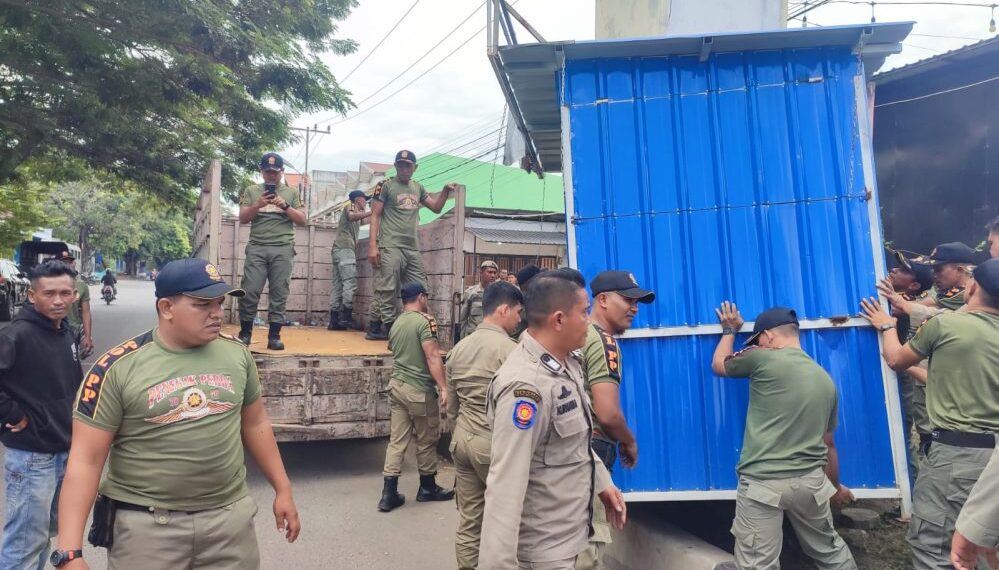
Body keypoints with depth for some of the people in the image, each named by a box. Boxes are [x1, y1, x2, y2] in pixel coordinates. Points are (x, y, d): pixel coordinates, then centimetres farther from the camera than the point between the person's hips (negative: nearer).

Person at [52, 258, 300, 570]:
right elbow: (85, 459, -11)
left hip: (231, 515, 3)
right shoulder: (118, 367, -12)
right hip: (145, 524, -3)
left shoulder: (236, 353, -1)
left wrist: (282, 489, 11)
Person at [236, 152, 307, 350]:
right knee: (249, 291, -4)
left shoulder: (291, 192, 13)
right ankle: (245, 332, 9)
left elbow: (302, 220, 9)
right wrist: (257, 205, -9)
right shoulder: (251, 191, 14)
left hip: (283, 249, 0)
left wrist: (285, 206, -7)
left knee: (279, 293, -3)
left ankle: (274, 335, 1)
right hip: (257, 248, 0)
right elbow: (243, 218, 7)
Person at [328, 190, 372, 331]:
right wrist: (372, 212, -27)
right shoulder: (350, 207, 4)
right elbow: (352, 217, -18)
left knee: (338, 286, 2)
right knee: (350, 282, -16)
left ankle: (334, 320, -1)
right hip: (345, 249, -9)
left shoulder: (358, 213, 32)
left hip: (340, 250, 9)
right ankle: (346, 316, -23)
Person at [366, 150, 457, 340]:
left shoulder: (418, 188, 17)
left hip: (413, 248, 6)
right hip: (390, 247, -6)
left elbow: (436, 208, 22)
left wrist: (445, 191, 4)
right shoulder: (386, 186, 1)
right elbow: (375, 216, -3)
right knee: (386, 292, -9)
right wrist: (372, 245, -12)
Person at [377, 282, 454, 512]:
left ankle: (389, 493, 6)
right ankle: (428, 488, 23)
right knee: (426, 440, 9)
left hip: (397, 385, 7)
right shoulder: (424, 321, -14)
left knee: (397, 439, 8)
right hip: (419, 389, -7)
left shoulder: (397, 323, 10)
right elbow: (432, 357, -21)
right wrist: (443, 387, -22)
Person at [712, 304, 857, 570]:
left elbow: (718, 366, 11)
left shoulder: (764, 358, -8)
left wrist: (729, 330, 28)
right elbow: (828, 443, 20)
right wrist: (836, 486, 35)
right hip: (811, 480, 7)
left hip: (763, 483, -6)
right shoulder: (825, 378, 11)